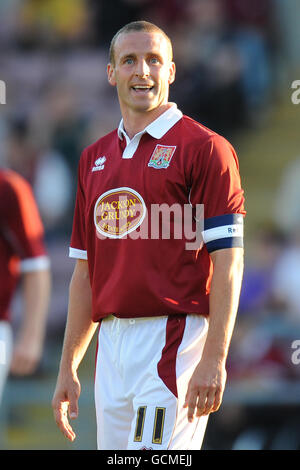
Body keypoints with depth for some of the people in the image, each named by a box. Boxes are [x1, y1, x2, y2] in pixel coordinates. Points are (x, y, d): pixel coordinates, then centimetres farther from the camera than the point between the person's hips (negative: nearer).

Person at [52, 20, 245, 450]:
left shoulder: (204, 148, -4)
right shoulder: (95, 157, 17)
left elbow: (228, 261, -10)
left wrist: (214, 359, -18)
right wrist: (68, 366, 17)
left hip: (175, 337, -7)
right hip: (111, 343, 7)